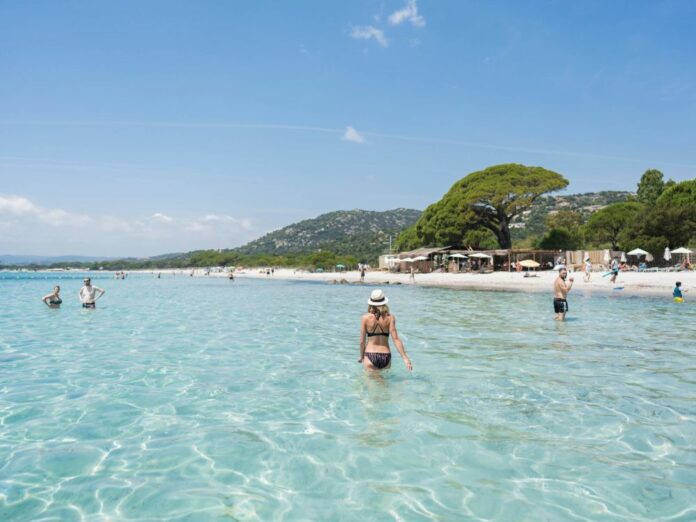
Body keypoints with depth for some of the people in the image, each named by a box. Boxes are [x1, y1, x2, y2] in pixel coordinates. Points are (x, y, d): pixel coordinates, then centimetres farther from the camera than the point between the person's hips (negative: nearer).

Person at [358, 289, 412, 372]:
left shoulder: (365, 318, -2)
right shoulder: (390, 317, -1)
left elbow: (362, 341, 1)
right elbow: (395, 339, -9)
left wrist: (361, 357, 16)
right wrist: (405, 358, -9)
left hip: (370, 356, -1)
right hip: (386, 356, 1)